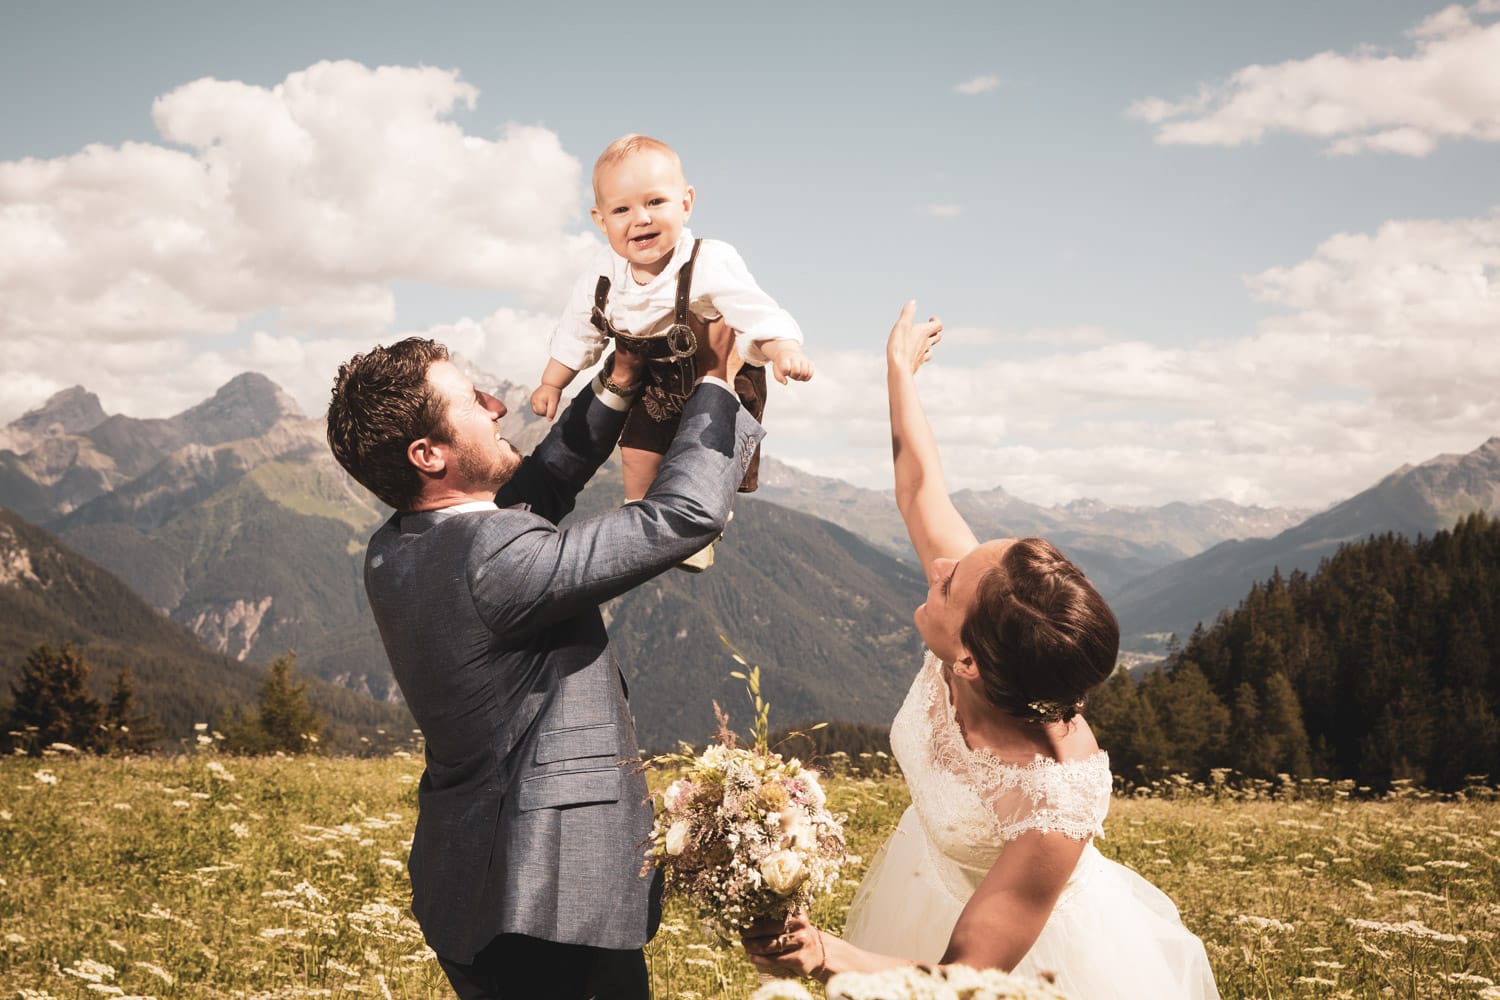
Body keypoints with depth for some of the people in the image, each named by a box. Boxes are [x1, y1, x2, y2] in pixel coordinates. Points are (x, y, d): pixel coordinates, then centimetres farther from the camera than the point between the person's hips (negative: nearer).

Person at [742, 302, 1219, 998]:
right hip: (919, 881, 7)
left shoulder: (1054, 804, -43)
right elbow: (918, 483, -10)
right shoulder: (981, 605, -28)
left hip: (1025, 940, -7)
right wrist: (898, 369, 4)